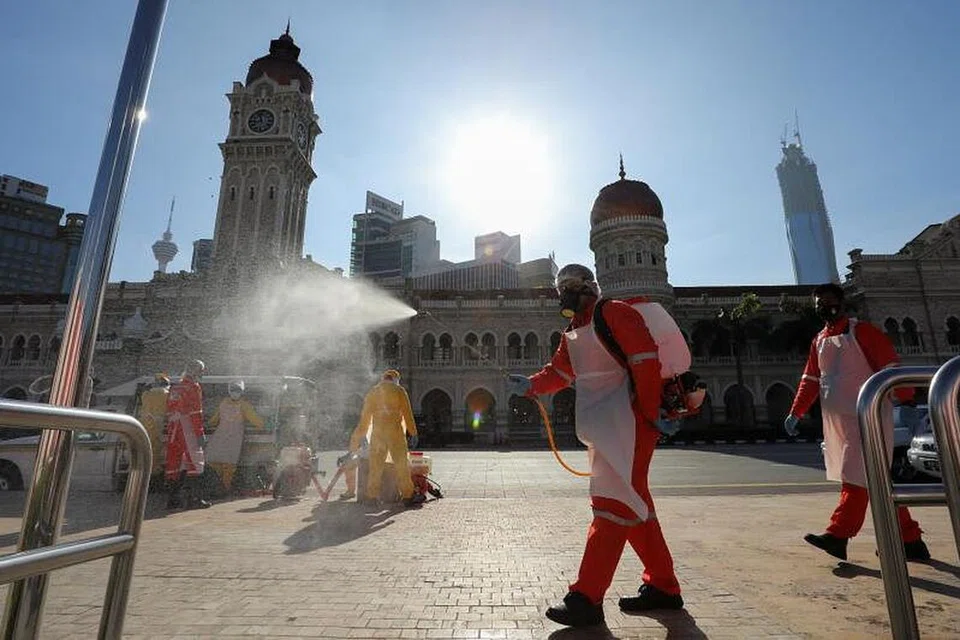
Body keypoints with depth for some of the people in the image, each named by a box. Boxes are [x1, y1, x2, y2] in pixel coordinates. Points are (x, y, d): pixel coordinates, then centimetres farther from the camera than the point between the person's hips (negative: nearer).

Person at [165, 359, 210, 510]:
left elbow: (169, 411, 19)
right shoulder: (193, 387, -8)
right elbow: (196, 412, -13)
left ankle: (173, 499, 16)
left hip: (173, 430, 8)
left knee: (174, 462, 10)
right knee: (194, 460, -4)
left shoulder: (174, 388, 17)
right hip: (188, 429, -8)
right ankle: (194, 498, -5)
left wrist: (171, 430, 24)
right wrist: (200, 433, -13)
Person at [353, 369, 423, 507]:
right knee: (401, 464, 1)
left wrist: (361, 436, 24)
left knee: (375, 464, 9)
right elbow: (407, 413, -4)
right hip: (395, 431, -4)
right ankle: (408, 495, 3)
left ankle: (372, 496, 12)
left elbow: (365, 417, 17)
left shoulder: (372, 392, 14)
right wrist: (413, 433, -2)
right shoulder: (398, 390, 1)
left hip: (377, 432, 4)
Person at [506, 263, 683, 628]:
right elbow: (558, 372, 18)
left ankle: (586, 599, -4)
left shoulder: (615, 314, -9)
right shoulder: (572, 335, 18)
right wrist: (530, 386, -1)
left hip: (628, 422, -9)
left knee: (613, 503, -8)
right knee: (633, 504, 14)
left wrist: (651, 414, -18)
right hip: (602, 430, 9)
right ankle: (662, 587, 28)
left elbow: (646, 360, -16)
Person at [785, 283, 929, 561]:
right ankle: (909, 539, 22)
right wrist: (796, 413, 11)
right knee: (874, 481, 12)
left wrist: (906, 398, -21)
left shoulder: (861, 331, -5)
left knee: (856, 477, -6)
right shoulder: (819, 341, 15)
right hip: (837, 422, 8)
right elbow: (810, 380, 15)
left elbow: (890, 366, -12)